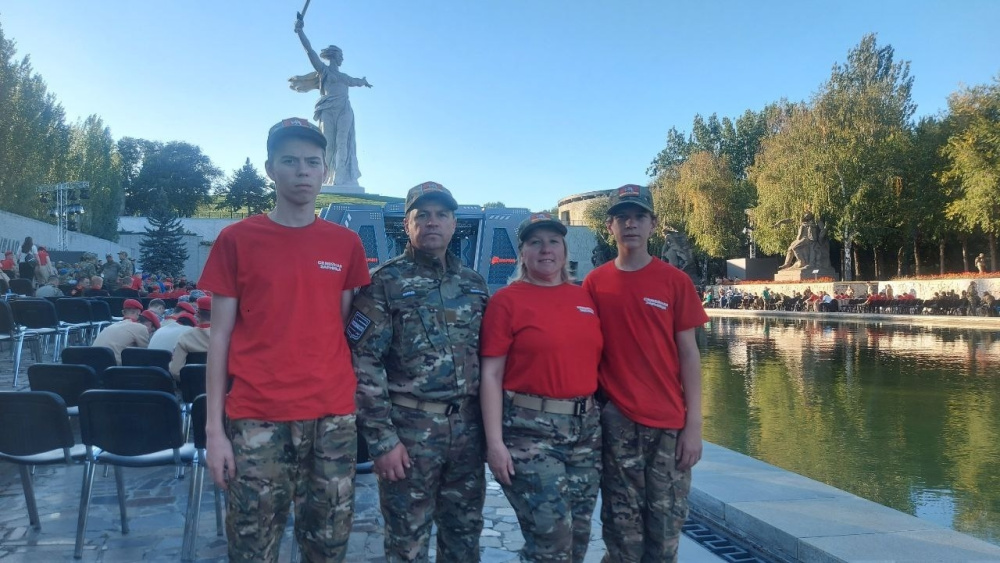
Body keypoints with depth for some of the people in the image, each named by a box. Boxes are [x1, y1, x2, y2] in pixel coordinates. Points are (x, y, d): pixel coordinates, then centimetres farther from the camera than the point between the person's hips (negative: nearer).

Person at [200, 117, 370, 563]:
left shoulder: (347, 245, 7)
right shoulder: (236, 239, 1)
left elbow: (347, 331, 10)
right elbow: (220, 337, 1)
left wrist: (355, 403, 4)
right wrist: (214, 427, -3)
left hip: (333, 417, 2)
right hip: (257, 418, -1)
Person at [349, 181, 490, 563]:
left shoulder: (474, 284, 11)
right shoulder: (385, 283, -5)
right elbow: (363, 365, -10)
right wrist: (382, 438, -14)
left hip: (468, 427, 5)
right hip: (410, 428, -4)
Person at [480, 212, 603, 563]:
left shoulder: (585, 298, 9)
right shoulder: (507, 300, -6)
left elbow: (597, 361, 15)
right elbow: (491, 374, -9)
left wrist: (603, 416, 10)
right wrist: (495, 441, -14)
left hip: (586, 427, 6)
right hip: (530, 429, -5)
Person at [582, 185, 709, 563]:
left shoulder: (675, 281, 1)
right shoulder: (595, 284, 3)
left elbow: (688, 354, 1)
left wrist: (694, 425, -4)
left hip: (670, 422, 0)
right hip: (617, 421, 0)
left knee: (667, 526, 7)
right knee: (623, 530, 7)